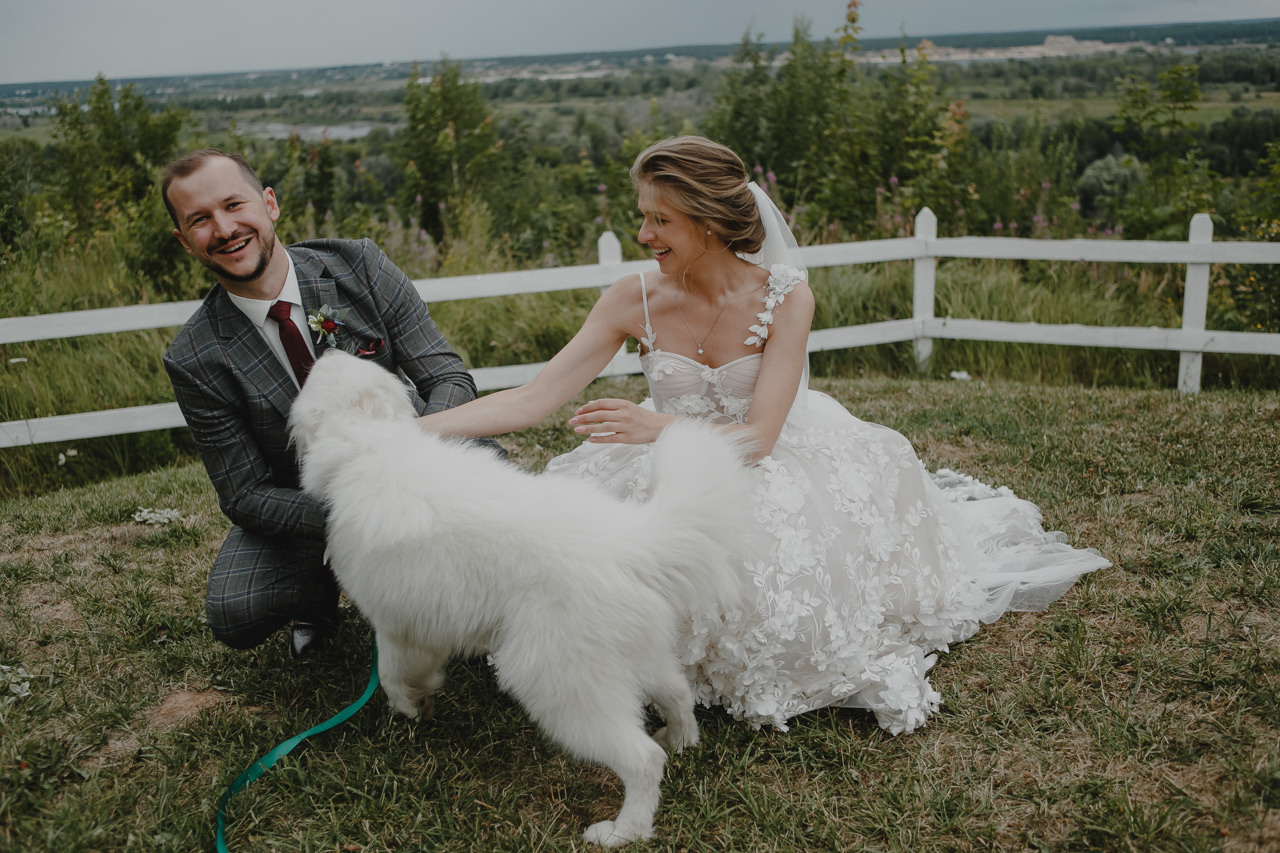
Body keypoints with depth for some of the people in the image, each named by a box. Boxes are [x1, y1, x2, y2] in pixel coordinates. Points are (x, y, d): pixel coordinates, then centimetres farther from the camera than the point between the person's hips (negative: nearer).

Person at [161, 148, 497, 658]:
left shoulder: (359, 266, -12)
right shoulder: (195, 361, -14)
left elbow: (449, 376, -13)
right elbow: (245, 495, -12)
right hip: (299, 509, 0)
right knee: (233, 616, -27)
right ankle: (321, 587, 9)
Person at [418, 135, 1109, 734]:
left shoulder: (785, 297, -17)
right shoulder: (635, 300, -11)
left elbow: (757, 437, -21)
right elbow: (534, 399, -14)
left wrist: (659, 426, -37)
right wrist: (413, 428, -23)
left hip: (765, 468, -2)